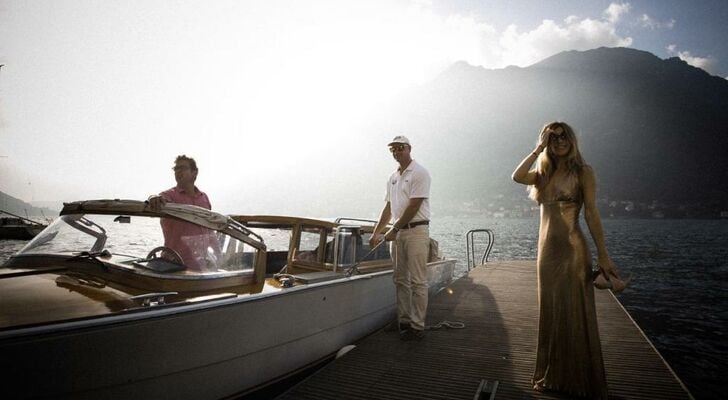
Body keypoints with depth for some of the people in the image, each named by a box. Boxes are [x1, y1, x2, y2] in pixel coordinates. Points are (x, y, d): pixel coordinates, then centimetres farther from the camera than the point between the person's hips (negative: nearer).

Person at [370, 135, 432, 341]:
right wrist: (376, 233, 15)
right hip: (398, 232, 8)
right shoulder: (393, 178, 16)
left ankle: (417, 326, 0)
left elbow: (413, 207, -13)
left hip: (416, 231, -8)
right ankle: (403, 321, 19)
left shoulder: (419, 173, -7)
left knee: (417, 281, -5)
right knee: (400, 279, 10)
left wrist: (394, 229, -9)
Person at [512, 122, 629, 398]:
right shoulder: (544, 173, 11)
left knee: (575, 316, 2)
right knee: (551, 315, 13)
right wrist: (538, 149, -5)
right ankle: (553, 377, 28)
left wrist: (603, 256, -12)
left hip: (572, 249, -5)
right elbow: (517, 177, -8)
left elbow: (591, 214, -9)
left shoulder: (583, 172, -3)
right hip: (546, 249, 6)